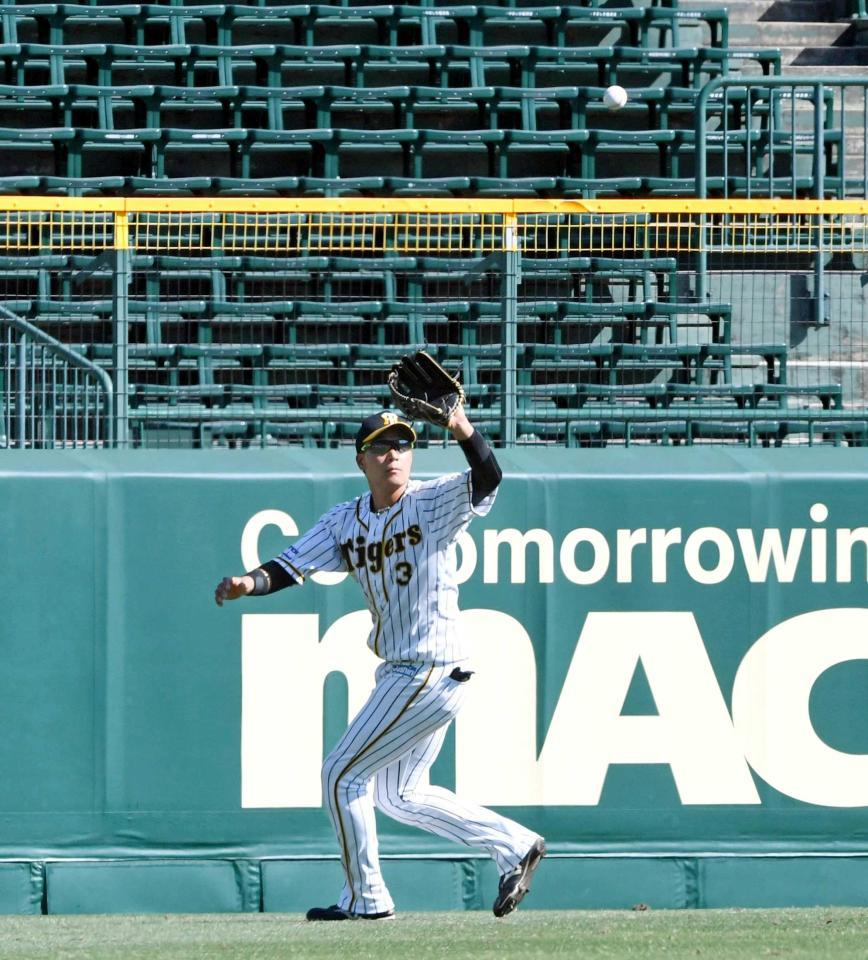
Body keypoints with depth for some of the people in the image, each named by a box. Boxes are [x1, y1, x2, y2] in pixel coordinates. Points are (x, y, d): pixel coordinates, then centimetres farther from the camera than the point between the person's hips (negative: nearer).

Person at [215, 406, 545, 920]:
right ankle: (515, 846, 25)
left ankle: (367, 898, 11)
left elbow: (487, 480, -28)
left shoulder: (433, 503, -12)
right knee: (400, 795, 20)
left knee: (343, 775, -3)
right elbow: (294, 565, 0)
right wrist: (249, 583, -20)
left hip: (431, 673, -9)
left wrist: (466, 431, -47)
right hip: (402, 673, 9)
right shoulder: (346, 521, 7)